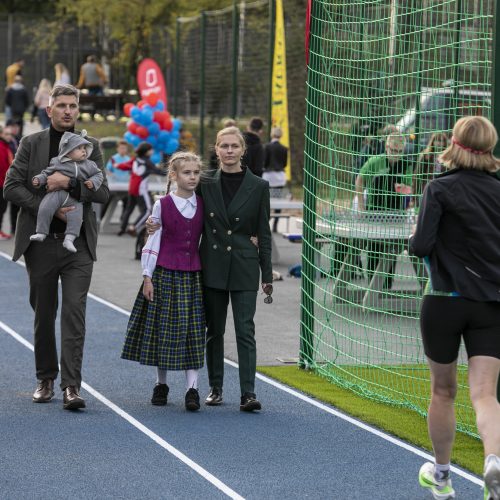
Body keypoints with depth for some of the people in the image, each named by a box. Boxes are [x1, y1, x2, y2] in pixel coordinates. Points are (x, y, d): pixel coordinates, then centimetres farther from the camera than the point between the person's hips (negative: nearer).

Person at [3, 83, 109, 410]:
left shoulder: (91, 147, 7)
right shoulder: (31, 144, 5)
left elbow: (103, 193, 1)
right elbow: (11, 187, -2)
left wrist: (69, 183, -16)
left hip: (78, 244, -1)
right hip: (40, 241, 1)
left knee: (75, 312, -10)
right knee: (44, 314, 9)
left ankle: (71, 386, -13)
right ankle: (46, 380, 21)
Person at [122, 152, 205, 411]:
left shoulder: (203, 205, 4)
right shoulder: (162, 205, -3)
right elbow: (152, 241, -1)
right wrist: (147, 277, -3)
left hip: (192, 275, 2)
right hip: (164, 273, -2)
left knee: (192, 330, -3)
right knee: (163, 328, 4)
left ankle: (192, 389, -6)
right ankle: (161, 385, 17)